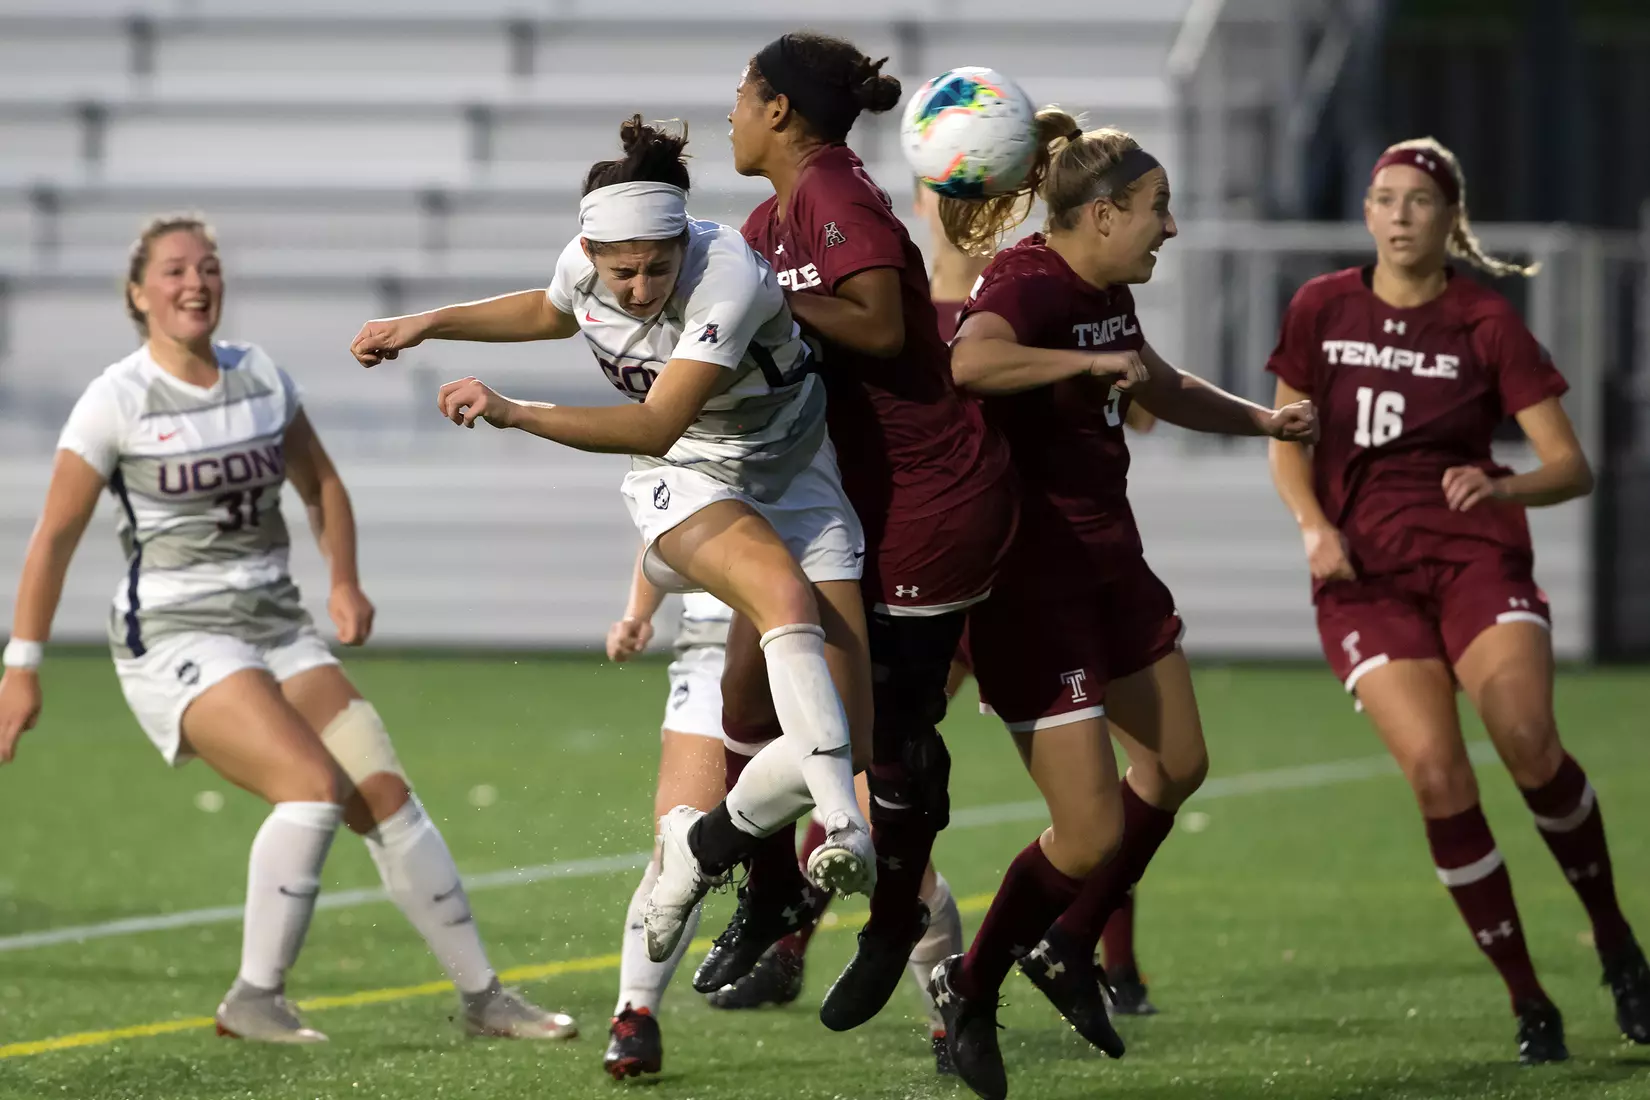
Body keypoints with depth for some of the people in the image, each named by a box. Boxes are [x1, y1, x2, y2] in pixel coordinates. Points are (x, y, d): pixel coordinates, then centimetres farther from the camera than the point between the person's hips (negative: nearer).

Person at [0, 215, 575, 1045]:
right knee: (315, 785, -25)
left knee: (386, 795, -4)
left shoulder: (262, 377, 7)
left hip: (278, 629, 6)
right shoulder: (116, 400, -8)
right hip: (174, 637, -6)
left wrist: (345, 584, 8)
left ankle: (482, 997, 6)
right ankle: (254, 999, -14)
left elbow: (321, 484, 23)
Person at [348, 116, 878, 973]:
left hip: (795, 478, -2)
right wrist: (429, 324, 16)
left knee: (846, 729, -13)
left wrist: (514, 413, -41)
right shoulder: (585, 267, -12)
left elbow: (655, 426, -36)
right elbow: (552, 312, 17)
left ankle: (704, 845, 8)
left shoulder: (730, 279, -29)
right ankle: (844, 828, -49)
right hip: (686, 485, 2)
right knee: (786, 595, -35)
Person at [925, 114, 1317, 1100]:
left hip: (1108, 565, 10)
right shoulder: (1030, 285, -21)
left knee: (1177, 767, 20)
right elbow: (971, 360, -45)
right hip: (1032, 583, -10)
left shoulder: (1107, 294, 8)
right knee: (1094, 834, -8)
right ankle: (971, 991, 13)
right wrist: (1095, 359, -40)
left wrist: (1263, 419, 18)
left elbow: (1162, 389, 29)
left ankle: (1068, 948, 37)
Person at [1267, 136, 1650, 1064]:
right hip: (1365, 571, 1)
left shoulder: (1487, 322, 0)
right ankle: (1527, 999, -8)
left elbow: (1573, 468, -2)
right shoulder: (1322, 311, 7)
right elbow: (1287, 442, 15)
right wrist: (1315, 526, -4)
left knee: (1525, 736, -26)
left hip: (1477, 558, -1)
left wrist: (1503, 487, -23)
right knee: (1436, 771, -19)